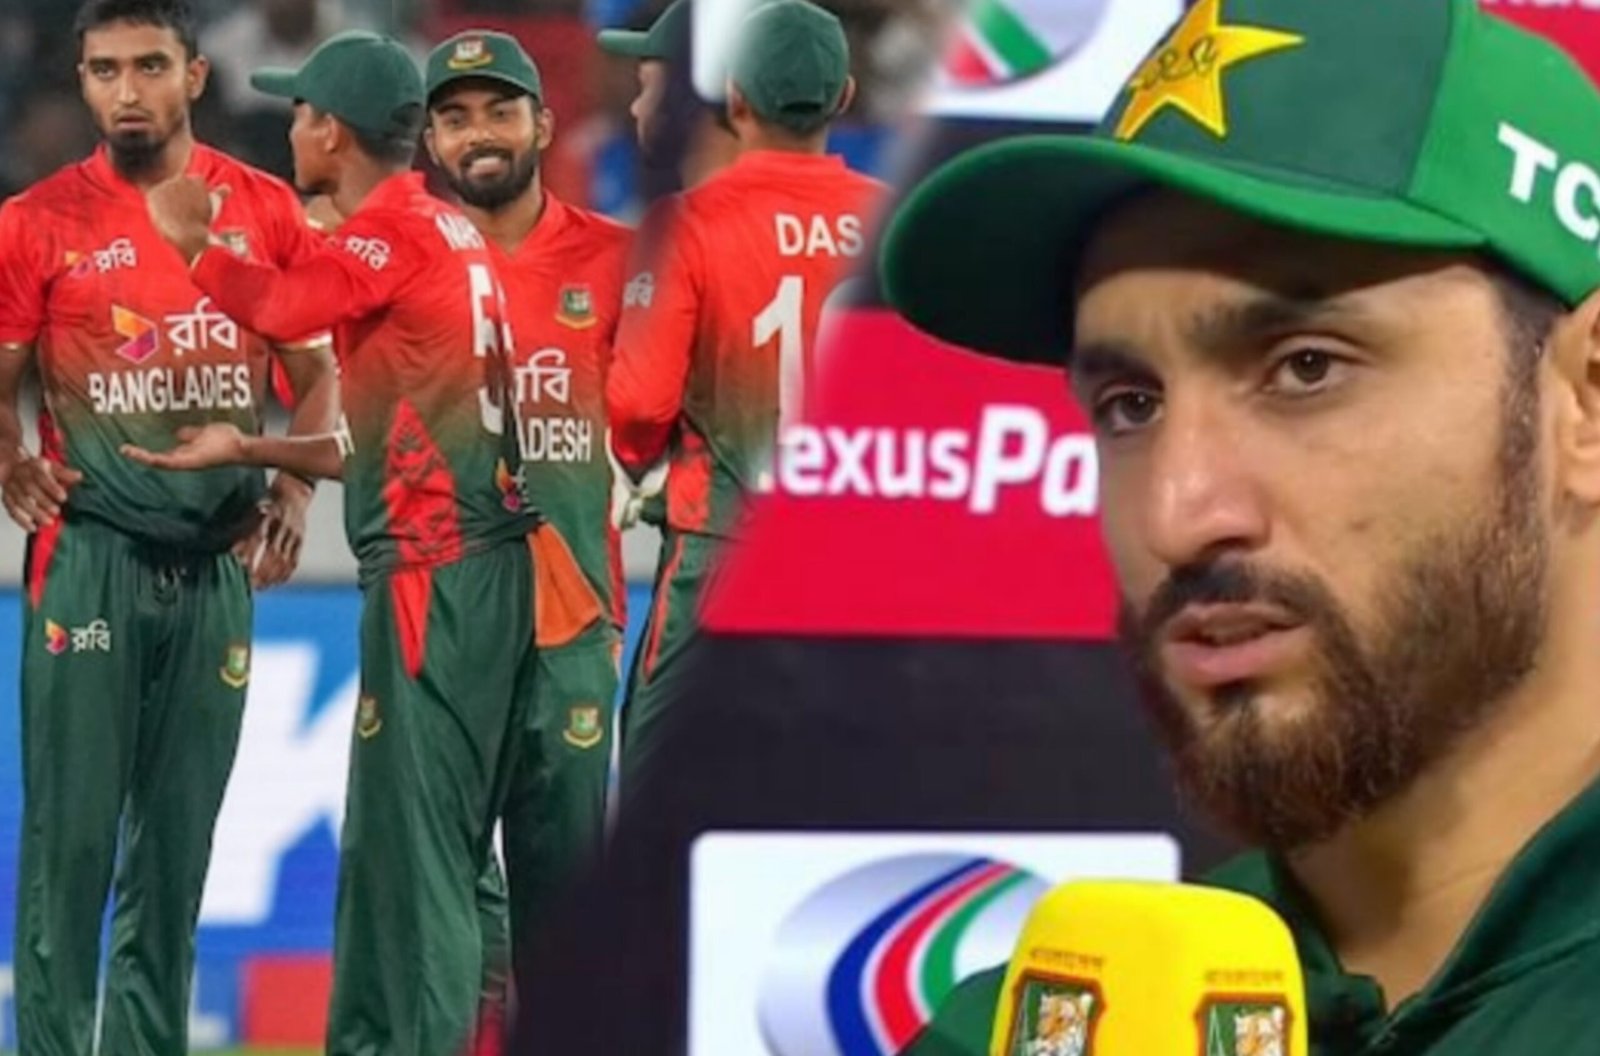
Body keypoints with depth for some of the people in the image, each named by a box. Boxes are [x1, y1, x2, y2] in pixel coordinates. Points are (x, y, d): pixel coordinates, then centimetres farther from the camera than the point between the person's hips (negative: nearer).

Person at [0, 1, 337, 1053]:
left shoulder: (267, 211, 5)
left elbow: (317, 372, 12)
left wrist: (298, 488, -3)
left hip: (218, 560, 3)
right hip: (90, 556, -3)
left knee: (180, 838, 9)